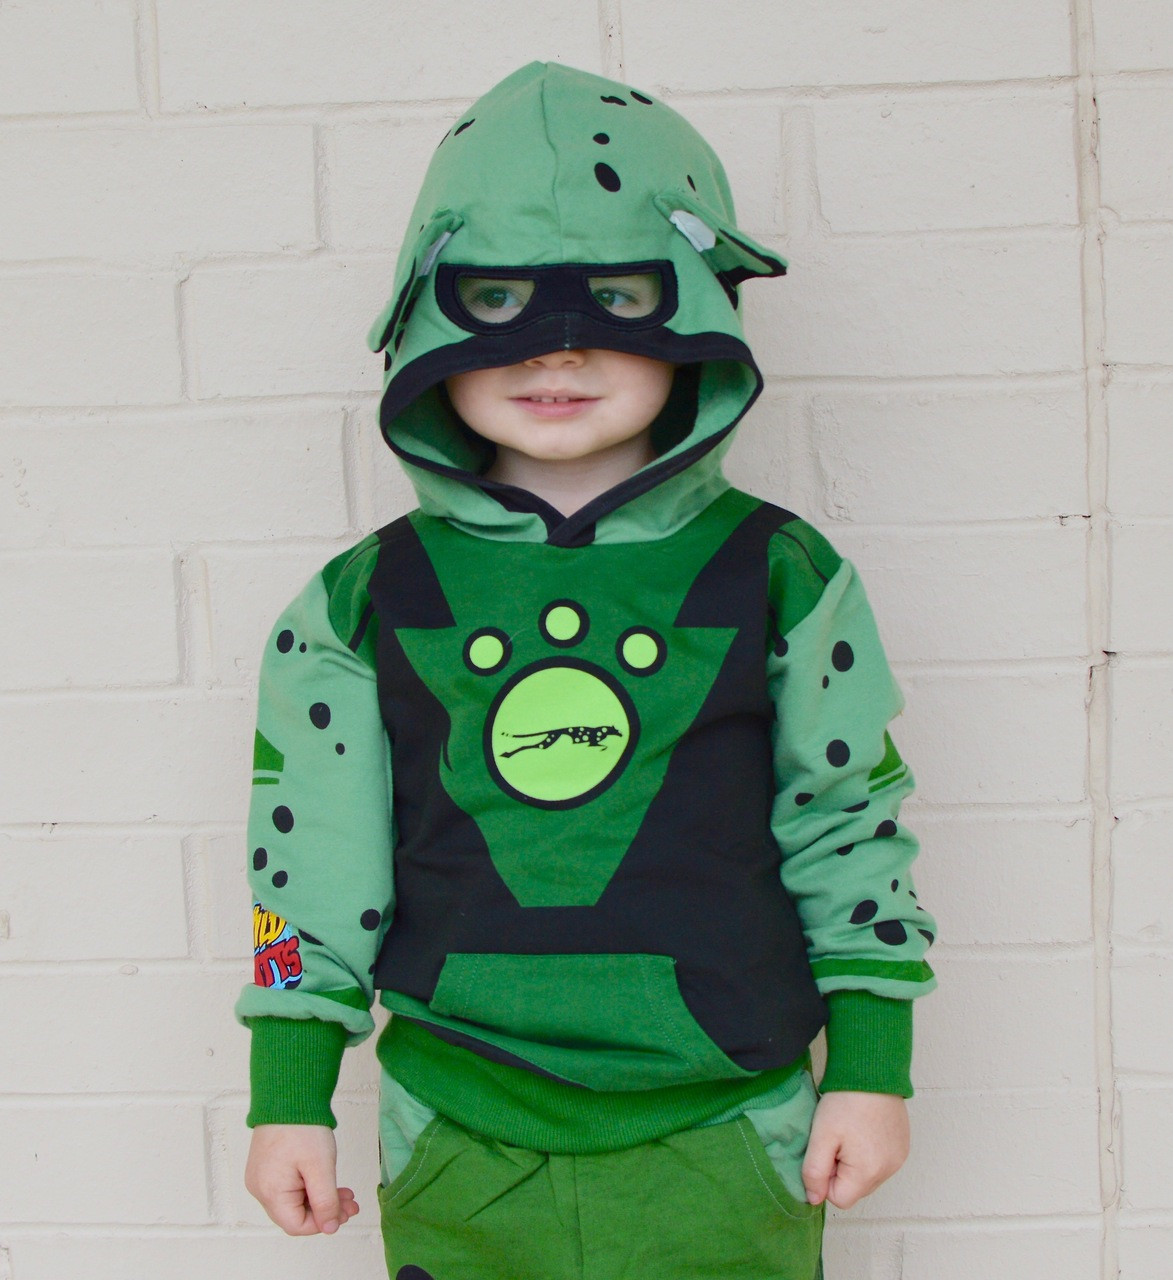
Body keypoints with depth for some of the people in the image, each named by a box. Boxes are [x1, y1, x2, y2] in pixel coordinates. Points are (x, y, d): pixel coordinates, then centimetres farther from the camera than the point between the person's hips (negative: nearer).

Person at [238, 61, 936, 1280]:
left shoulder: (780, 575, -3)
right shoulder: (361, 604, -1)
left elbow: (850, 826, 4)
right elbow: (312, 854, 4)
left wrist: (871, 1066, 4)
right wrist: (289, 1097, 5)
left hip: (723, 1154, 0)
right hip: (458, 1162, 1)